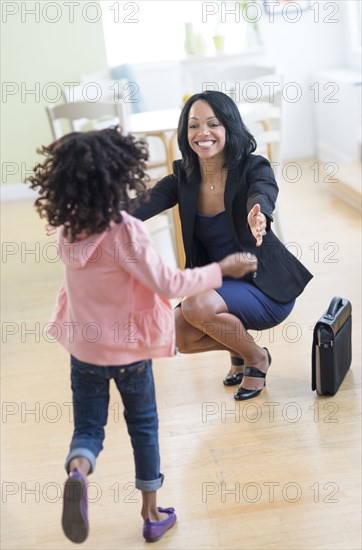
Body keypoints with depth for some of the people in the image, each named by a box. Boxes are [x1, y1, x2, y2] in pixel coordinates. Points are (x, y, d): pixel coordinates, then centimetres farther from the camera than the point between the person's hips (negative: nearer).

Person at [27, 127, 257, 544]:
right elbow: (167, 284, -24)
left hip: (83, 348, 4)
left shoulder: (66, 228, -7)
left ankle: (78, 469, -21)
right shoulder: (124, 231, -27)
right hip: (128, 350, -4)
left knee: (88, 426, 14)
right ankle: (152, 514, 28)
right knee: (143, 426, 17)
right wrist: (221, 270, -13)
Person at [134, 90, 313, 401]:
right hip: (219, 285, 5)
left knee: (197, 306, -29)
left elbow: (262, 196, -40)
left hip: (266, 286, -5)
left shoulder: (253, 169, -17)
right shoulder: (183, 178, -6)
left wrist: (258, 217, -65)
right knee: (181, 338, -16)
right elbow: (142, 205, -21)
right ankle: (237, 345, 16)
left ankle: (257, 358, -1)